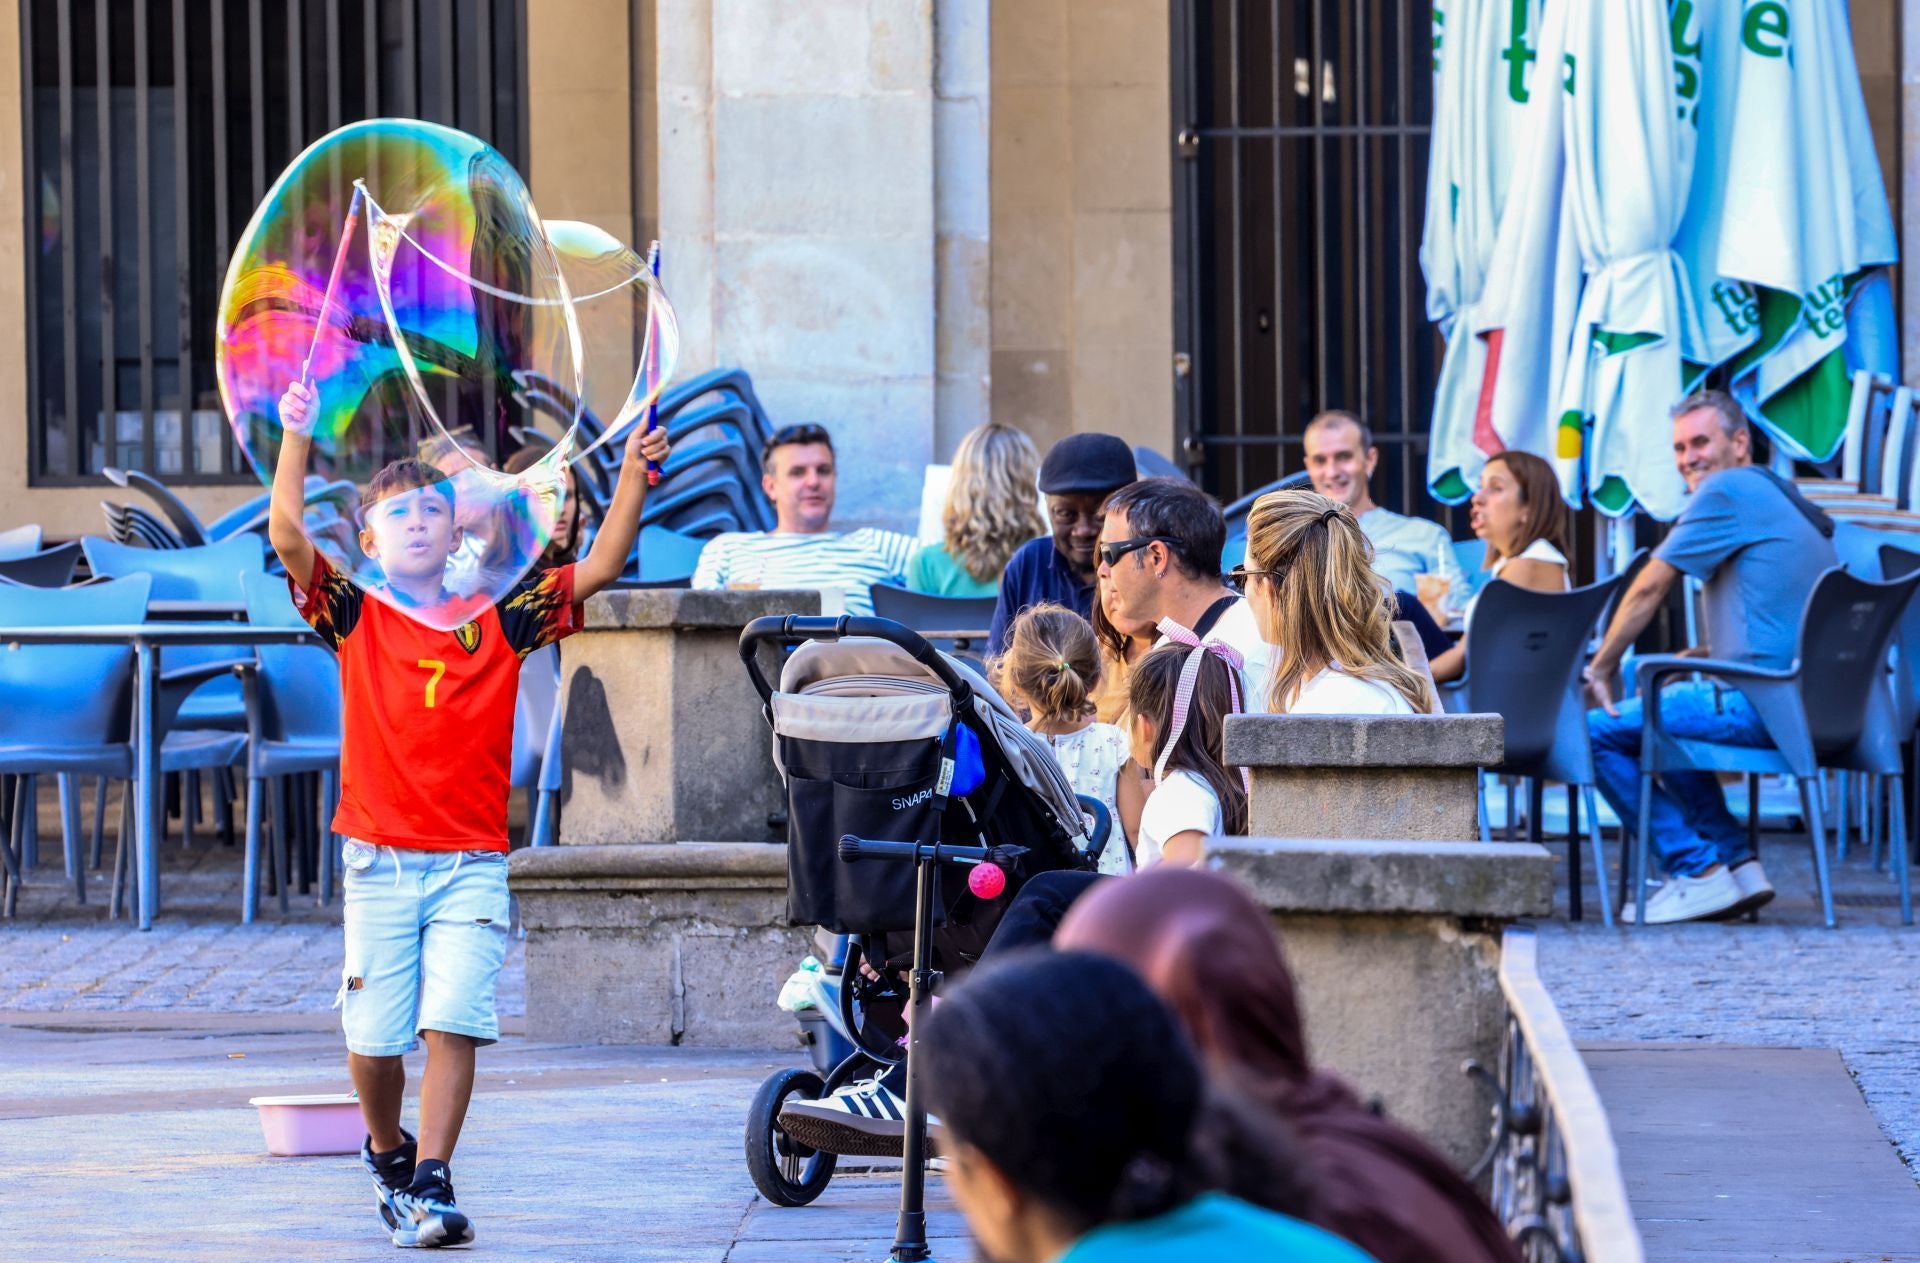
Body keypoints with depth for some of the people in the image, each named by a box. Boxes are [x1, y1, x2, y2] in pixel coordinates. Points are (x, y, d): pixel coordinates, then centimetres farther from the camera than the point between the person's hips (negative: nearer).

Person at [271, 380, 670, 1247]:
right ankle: (387, 1152, 30)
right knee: (374, 1037, 3)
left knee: (452, 1025, -13)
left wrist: (634, 472, -10)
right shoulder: (355, 619, 3)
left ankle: (431, 1182, -10)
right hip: (380, 859, 0)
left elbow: (601, 567, 0)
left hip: (472, 864, 0)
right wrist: (297, 435, -16)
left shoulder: (499, 620, 6)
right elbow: (286, 538, -10)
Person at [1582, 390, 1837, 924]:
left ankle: (1699, 872, -5)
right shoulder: (1781, 495, 22)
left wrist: (1599, 670, 6)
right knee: (1664, 707, 32)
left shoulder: (1726, 490, -8)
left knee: (1598, 732, -6)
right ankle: (1737, 860, 21)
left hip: (1759, 702, -10)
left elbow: (1650, 587, -5)